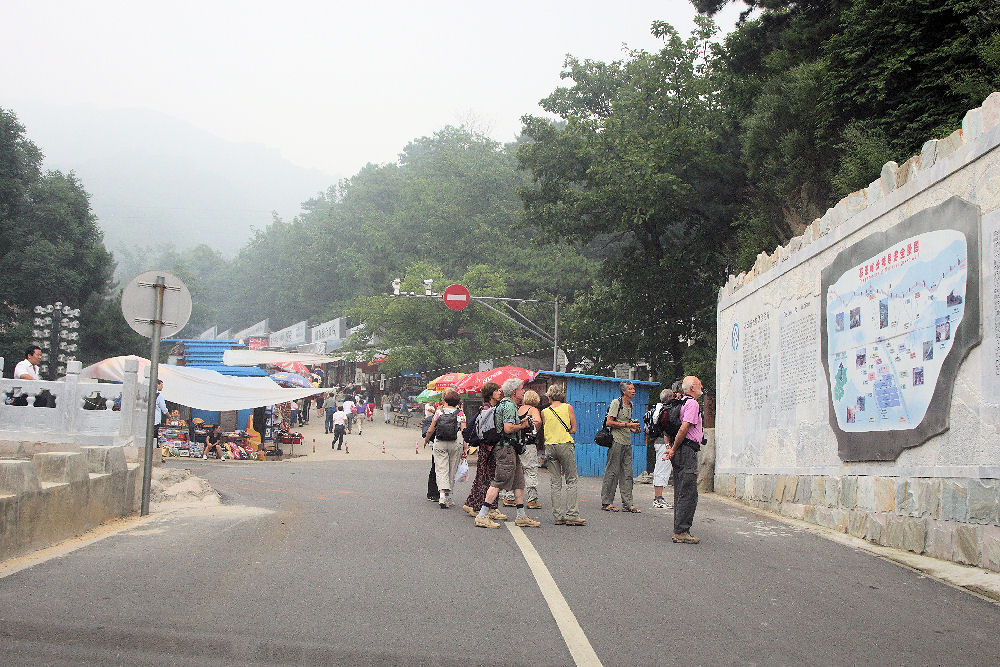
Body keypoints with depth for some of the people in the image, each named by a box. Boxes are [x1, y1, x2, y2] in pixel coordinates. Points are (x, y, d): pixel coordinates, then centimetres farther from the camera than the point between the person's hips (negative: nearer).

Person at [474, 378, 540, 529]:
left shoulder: (506, 404, 20)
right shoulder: (509, 406, -14)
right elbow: (508, 429, -24)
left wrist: (521, 423, 15)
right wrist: (523, 426, -9)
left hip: (510, 449, 11)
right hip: (506, 449, -11)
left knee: (519, 481, 13)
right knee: (499, 482, -9)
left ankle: (521, 517, 17)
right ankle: (482, 516, -8)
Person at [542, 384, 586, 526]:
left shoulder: (544, 412, 7)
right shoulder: (568, 407, 4)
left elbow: (543, 432, 7)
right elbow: (573, 429, 3)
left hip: (550, 446, 2)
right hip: (565, 445, -2)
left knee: (555, 483, 6)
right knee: (571, 481, 1)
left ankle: (559, 516, 4)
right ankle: (571, 515, -8)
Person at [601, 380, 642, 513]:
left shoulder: (630, 405, 17)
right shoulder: (616, 403, -9)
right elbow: (609, 422, -15)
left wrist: (633, 428, 8)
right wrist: (627, 425, -17)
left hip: (627, 442, 8)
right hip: (616, 442, -8)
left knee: (627, 473, 6)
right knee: (612, 472, -4)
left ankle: (627, 503, 8)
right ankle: (606, 502, 3)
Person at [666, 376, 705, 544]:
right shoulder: (692, 404, -11)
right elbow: (683, 429, -20)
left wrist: (670, 447, 18)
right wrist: (674, 449, -13)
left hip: (679, 452, 10)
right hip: (688, 451, -10)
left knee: (680, 493, 12)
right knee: (689, 494, -8)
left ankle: (678, 531, 15)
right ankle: (681, 532, -9)